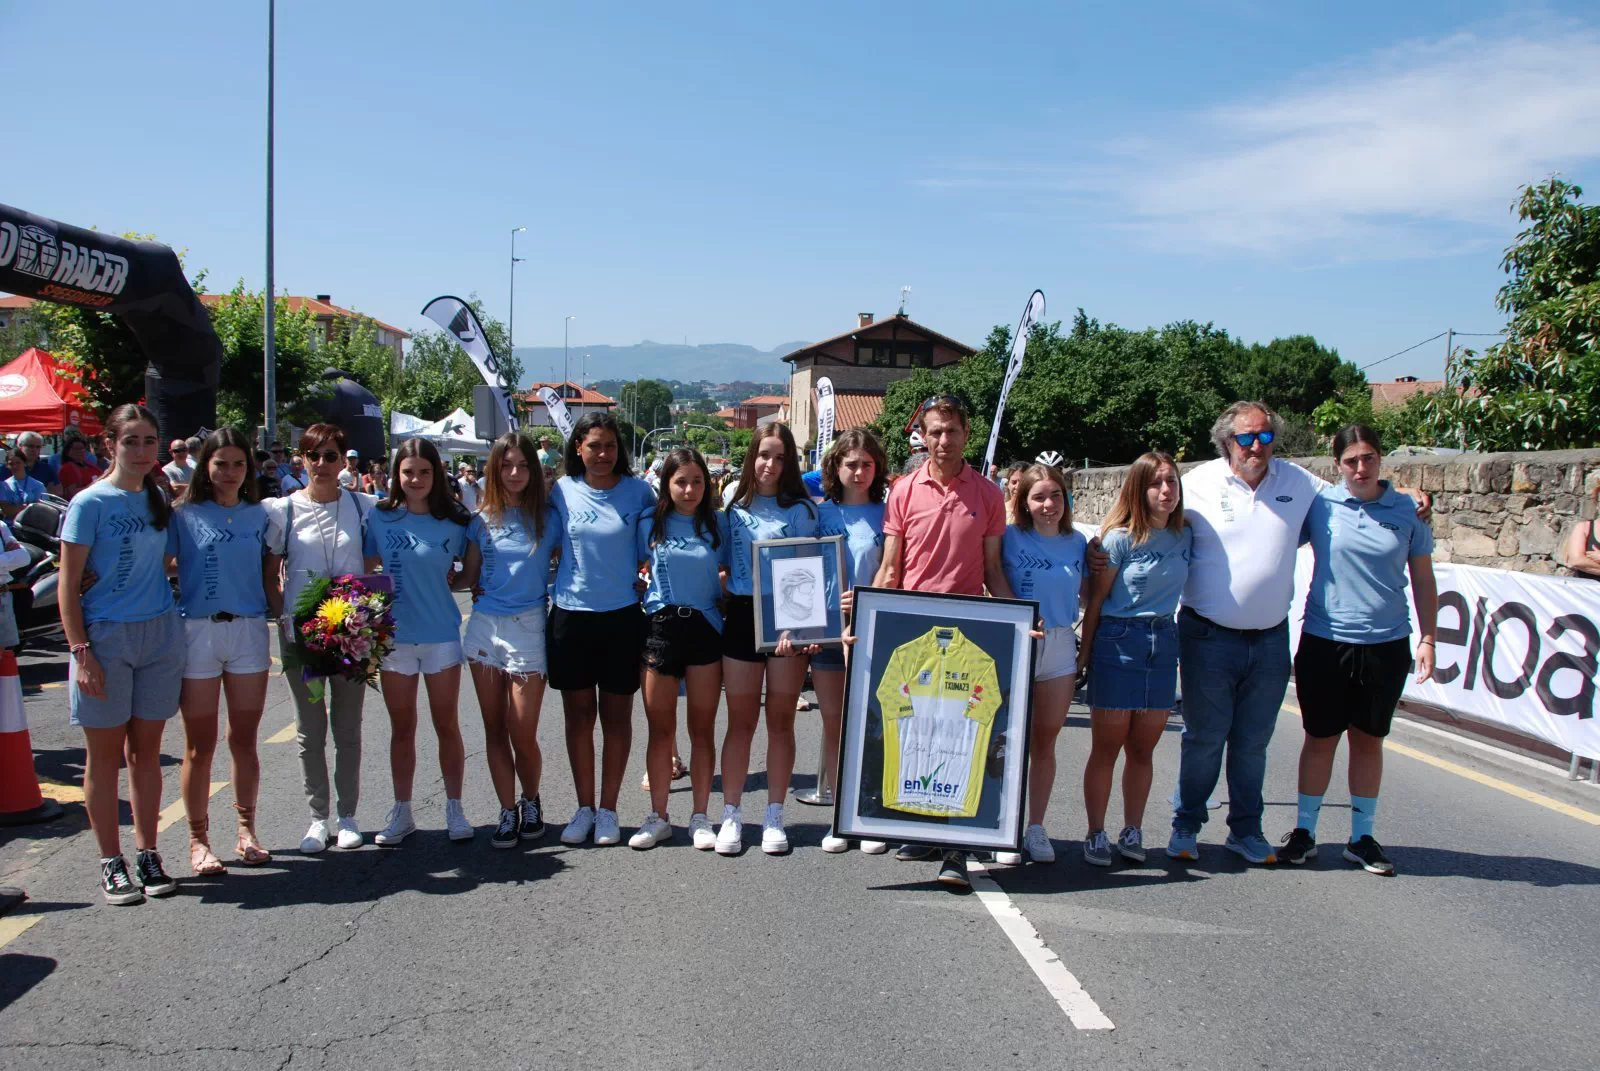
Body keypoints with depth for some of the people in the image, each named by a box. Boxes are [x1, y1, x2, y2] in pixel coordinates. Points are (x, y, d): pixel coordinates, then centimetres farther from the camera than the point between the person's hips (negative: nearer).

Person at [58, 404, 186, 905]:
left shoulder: (159, 499, 8)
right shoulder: (91, 503, -7)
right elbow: (68, 586, -8)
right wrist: (81, 651, -14)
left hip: (160, 635, 4)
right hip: (106, 637, -4)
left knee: (146, 749, 10)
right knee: (105, 754, 5)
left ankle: (147, 854, 19)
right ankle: (111, 863, 14)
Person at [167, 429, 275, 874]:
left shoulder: (260, 515, 9)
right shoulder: (183, 515, 0)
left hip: (249, 632, 2)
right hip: (198, 632, -2)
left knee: (244, 739, 10)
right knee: (200, 746, 4)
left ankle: (246, 829, 23)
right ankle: (198, 839, 15)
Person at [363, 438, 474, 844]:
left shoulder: (454, 521, -3)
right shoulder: (380, 517, -2)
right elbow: (367, 567, 4)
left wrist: (449, 575, -6)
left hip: (442, 635, -1)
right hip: (393, 636, 1)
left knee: (447, 725, 8)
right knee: (402, 729, 11)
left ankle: (454, 808, 21)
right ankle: (401, 812, 23)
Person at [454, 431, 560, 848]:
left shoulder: (548, 518, 0)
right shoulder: (482, 521, 7)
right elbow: (468, 578, 9)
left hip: (528, 627, -3)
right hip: (485, 626, 3)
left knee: (522, 731, -4)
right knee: (494, 728, 7)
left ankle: (531, 802, 21)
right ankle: (508, 811, 19)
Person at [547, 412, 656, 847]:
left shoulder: (638, 491, -2)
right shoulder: (561, 491, 1)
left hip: (622, 615, -1)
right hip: (571, 614, 1)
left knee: (616, 715, 7)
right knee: (578, 714, 9)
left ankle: (608, 809, 19)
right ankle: (584, 807, 22)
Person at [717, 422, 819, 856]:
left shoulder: (799, 508, -1)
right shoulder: (735, 506, 7)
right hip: (742, 616, 2)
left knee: (781, 721, 7)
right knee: (740, 721, 5)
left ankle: (774, 817, 16)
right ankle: (731, 816, 13)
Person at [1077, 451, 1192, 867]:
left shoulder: (1186, 536, 4)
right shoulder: (1120, 538, -9)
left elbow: (1185, 591, 14)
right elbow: (1095, 601, -6)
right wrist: (1086, 655, -5)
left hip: (1163, 643, 4)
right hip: (1117, 643, -4)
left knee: (1143, 749, 11)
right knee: (1106, 748, 4)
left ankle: (1133, 833, 22)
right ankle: (1096, 835, 13)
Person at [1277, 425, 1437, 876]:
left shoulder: (1406, 511, 0)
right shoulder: (1319, 504, -4)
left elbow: (1423, 580, 7)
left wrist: (1427, 639, 3)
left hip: (1386, 645, 1)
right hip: (1325, 641, -1)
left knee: (1369, 739, 12)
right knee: (1321, 737, 8)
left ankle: (1362, 837, 24)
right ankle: (1304, 830, 23)